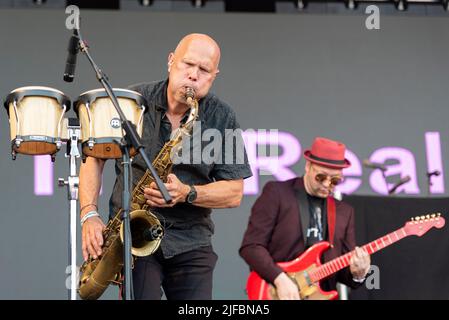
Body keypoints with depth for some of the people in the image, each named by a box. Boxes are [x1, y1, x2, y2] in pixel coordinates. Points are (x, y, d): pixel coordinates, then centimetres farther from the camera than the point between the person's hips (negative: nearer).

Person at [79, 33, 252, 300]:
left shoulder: (223, 120, 0)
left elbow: (234, 193, 0)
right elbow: (94, 158, 4)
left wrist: (186, 193, -17)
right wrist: (89, 214, -9)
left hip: (191, 243, 2)